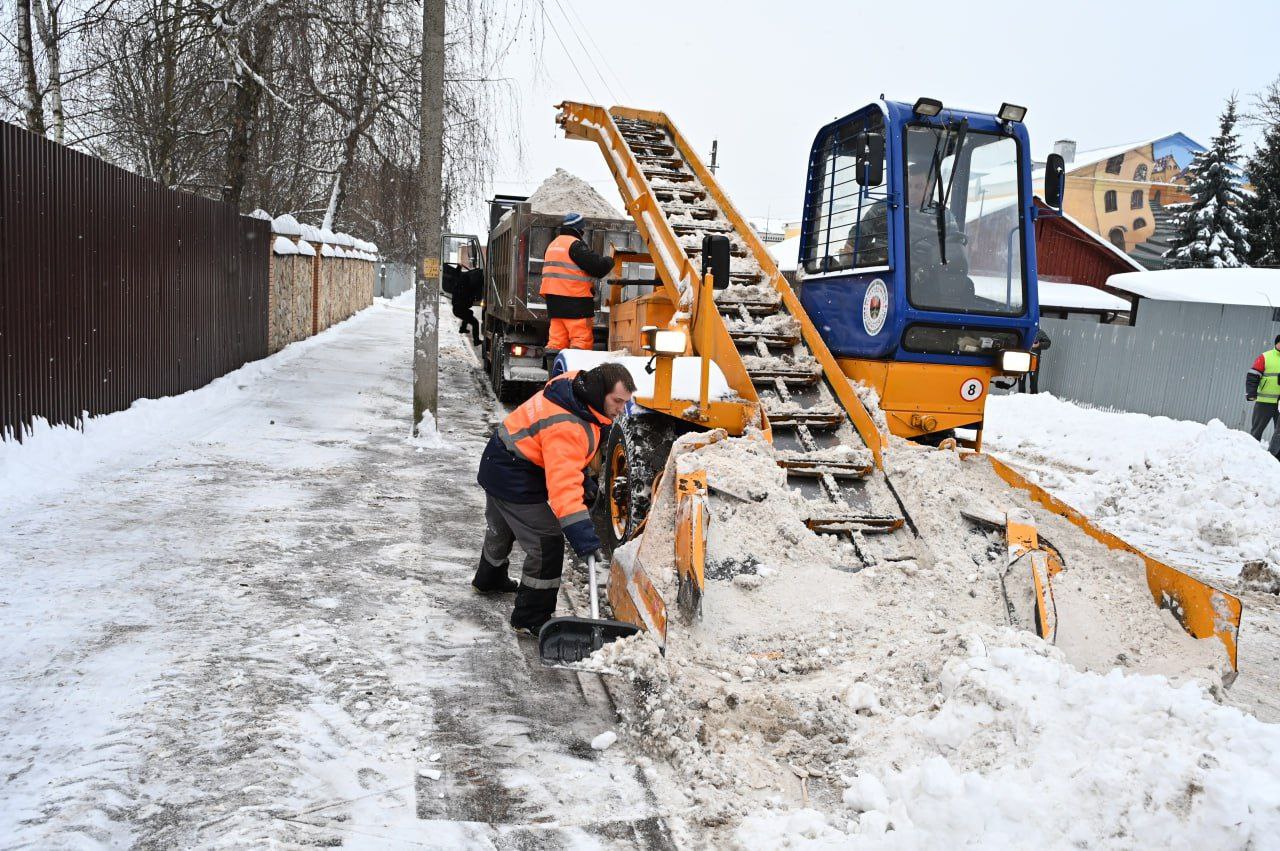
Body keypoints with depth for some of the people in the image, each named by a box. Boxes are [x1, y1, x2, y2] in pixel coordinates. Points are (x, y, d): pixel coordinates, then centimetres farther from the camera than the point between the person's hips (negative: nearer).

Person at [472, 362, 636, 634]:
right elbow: (562, 484, -43)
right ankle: (530, 620, 2)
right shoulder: (567, 427, -35)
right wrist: (583, 536, -47)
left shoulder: (574, 383, -6)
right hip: (516, 481, -10)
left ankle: (489, 580, 58)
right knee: (547, 543, -9)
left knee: (501, 529, 32)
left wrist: (583, 479, 5)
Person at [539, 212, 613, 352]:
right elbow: (597, 266, -14)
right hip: (575, 300, -8)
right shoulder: (575, 244, -9)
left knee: (556, 340, 6)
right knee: (582, 340, -6)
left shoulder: (553, 244, 20)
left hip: (553, 298, 8)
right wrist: (609, 261, 6)